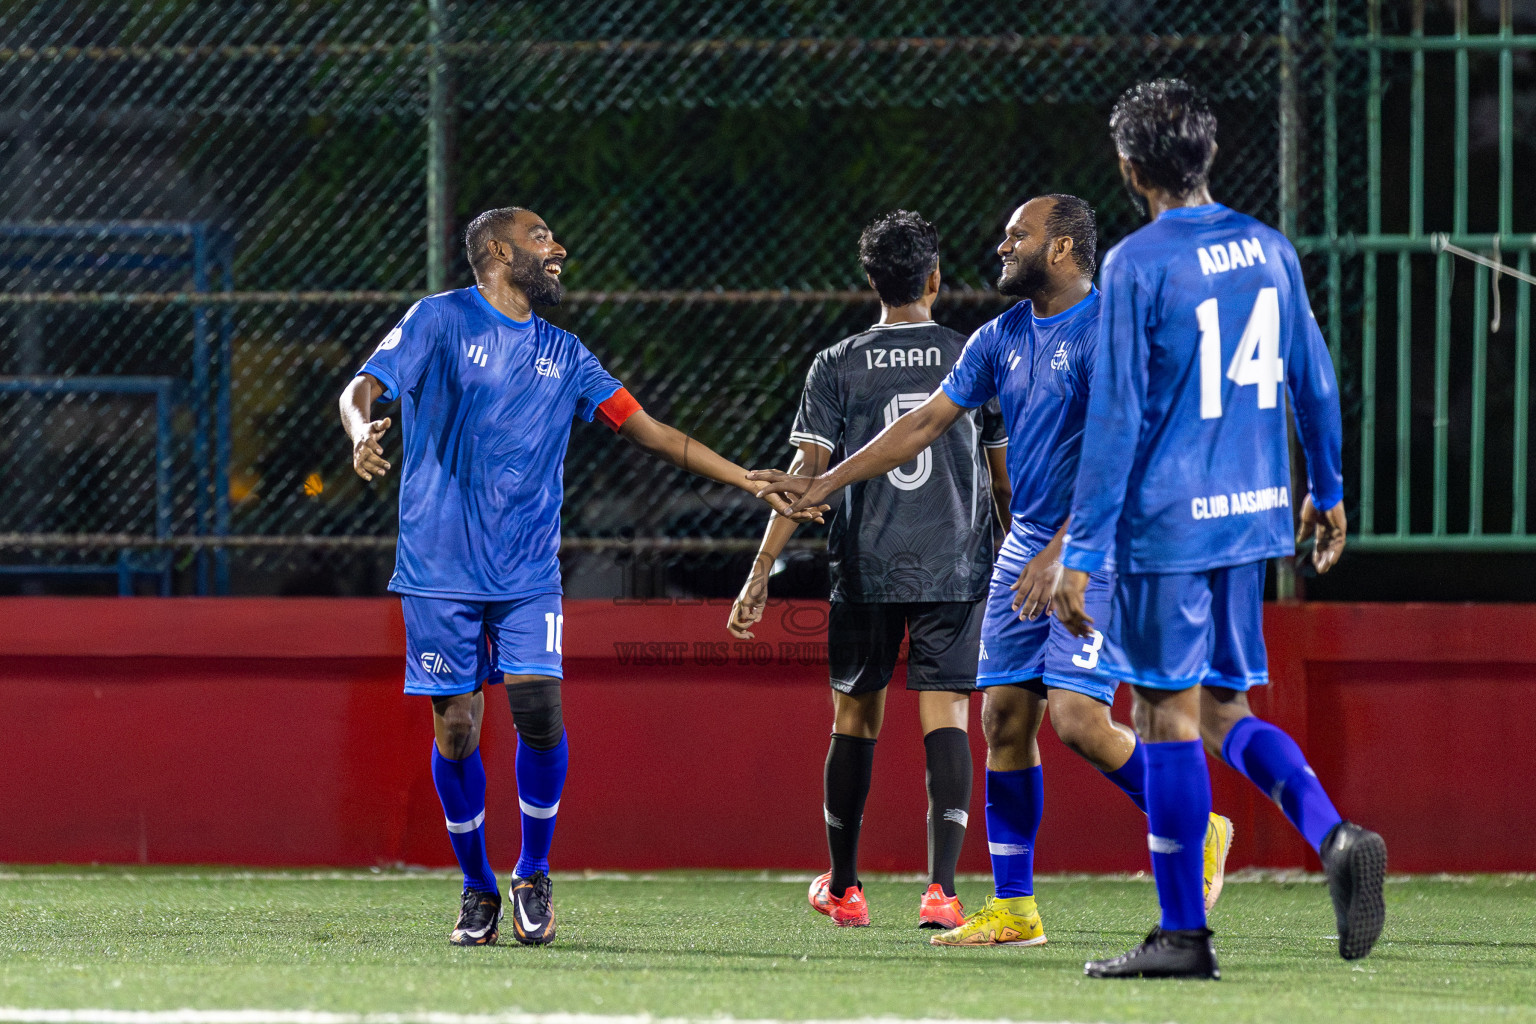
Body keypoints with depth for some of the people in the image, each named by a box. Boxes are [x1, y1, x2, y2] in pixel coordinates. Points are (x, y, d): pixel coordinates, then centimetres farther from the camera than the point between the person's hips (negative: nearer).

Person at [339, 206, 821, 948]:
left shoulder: (562, 354, 14)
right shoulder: (440, 321, 1)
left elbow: (646, 429, 17)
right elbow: (362, 388, -9)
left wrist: (749, 481, 13)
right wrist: (363, 431, -33)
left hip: (527, 572, 3)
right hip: (441, 567, -3)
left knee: (538, 712, -12)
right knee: (456, 726, -3)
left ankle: (532, 875, 7)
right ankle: (477, 887, 14)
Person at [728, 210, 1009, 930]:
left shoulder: (837, 367, 1)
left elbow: (807, 473, -6)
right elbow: (1005, 477, 7)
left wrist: (761, 572, -5)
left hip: (865, 570, 0)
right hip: (957, 569, 0)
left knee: (856, 718, 13)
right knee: (945, 717, -4)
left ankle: (842, 887, 24)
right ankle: (940, 885, -19)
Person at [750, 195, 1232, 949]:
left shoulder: (1105, 329, -15)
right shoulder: (1002, 338, 10)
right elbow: (926, 422, 15)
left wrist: (1061, 551, -28)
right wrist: (825, 484, 12)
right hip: (1028, 543, 8)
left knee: (1076, 717, -17)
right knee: (1005, 717, 3)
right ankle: (1013, 908, 8)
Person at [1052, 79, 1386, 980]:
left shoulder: (1138, 265, -12)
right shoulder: (1269, 249, 7)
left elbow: (1116, 418, -14)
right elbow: (1314, 381, 15)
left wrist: (1082, 553, -12)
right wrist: (1327, 490, 29)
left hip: (1165, 525, -6)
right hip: (1251, 514, 6)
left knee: (1170, 717, 1)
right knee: (1226, 712, 15)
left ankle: (1184, 934, 3)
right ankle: (1336, 835, -9)